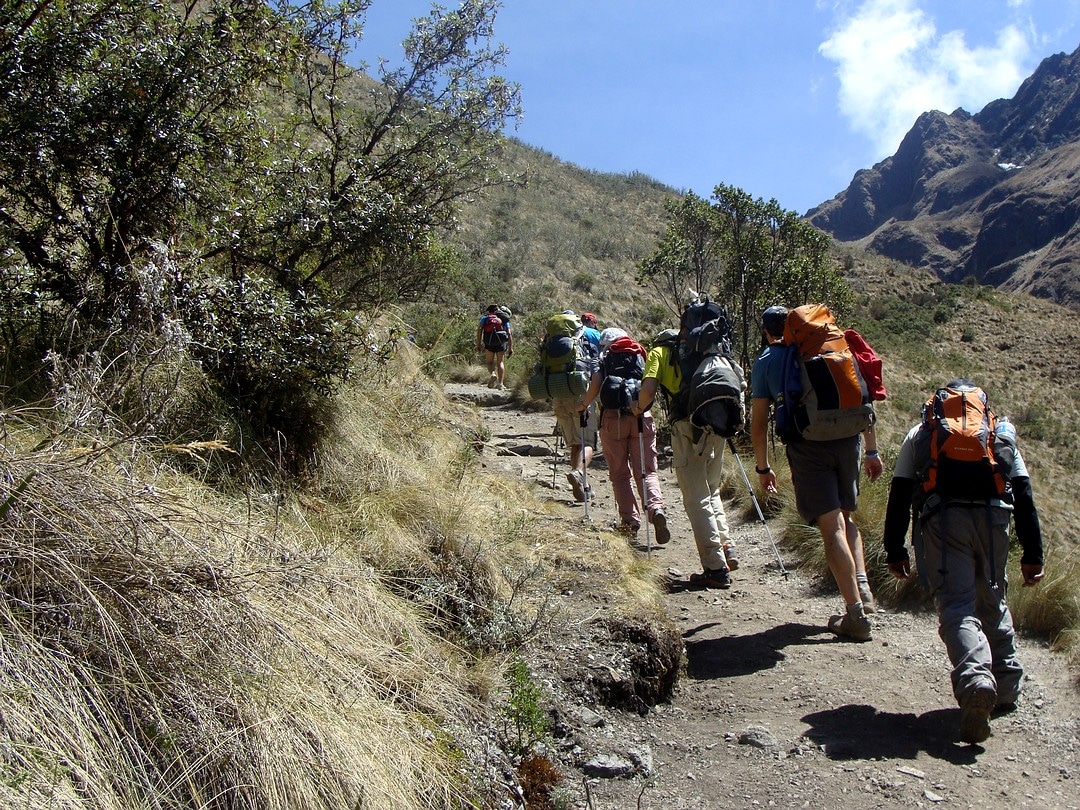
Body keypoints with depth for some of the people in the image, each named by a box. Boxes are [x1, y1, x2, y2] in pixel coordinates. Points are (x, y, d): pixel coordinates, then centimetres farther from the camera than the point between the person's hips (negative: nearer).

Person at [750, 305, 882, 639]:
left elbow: (758, 423, 9)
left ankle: (856, 614, -4)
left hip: (808, 445, -3)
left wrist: (762, 467, 18)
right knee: (846, 517, 22)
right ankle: (862, 584, 8)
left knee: (832, 527, -3)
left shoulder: (765, 362, 11)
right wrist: (871, 450, 21)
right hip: (848, 438, 4)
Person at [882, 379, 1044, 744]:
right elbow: (1024, 495, 19)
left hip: (942, 516, -2)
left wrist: (895, 550, 16)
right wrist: (1033, 553, 18)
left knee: (956, 607, -6)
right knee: (992, 602, 21)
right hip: (993, 516, 2)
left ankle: (975, 677, -30)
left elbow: (899, 495, 14)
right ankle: (1007, 685, 25)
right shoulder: (1002, 432, 27)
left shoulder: (920, 433, 24)